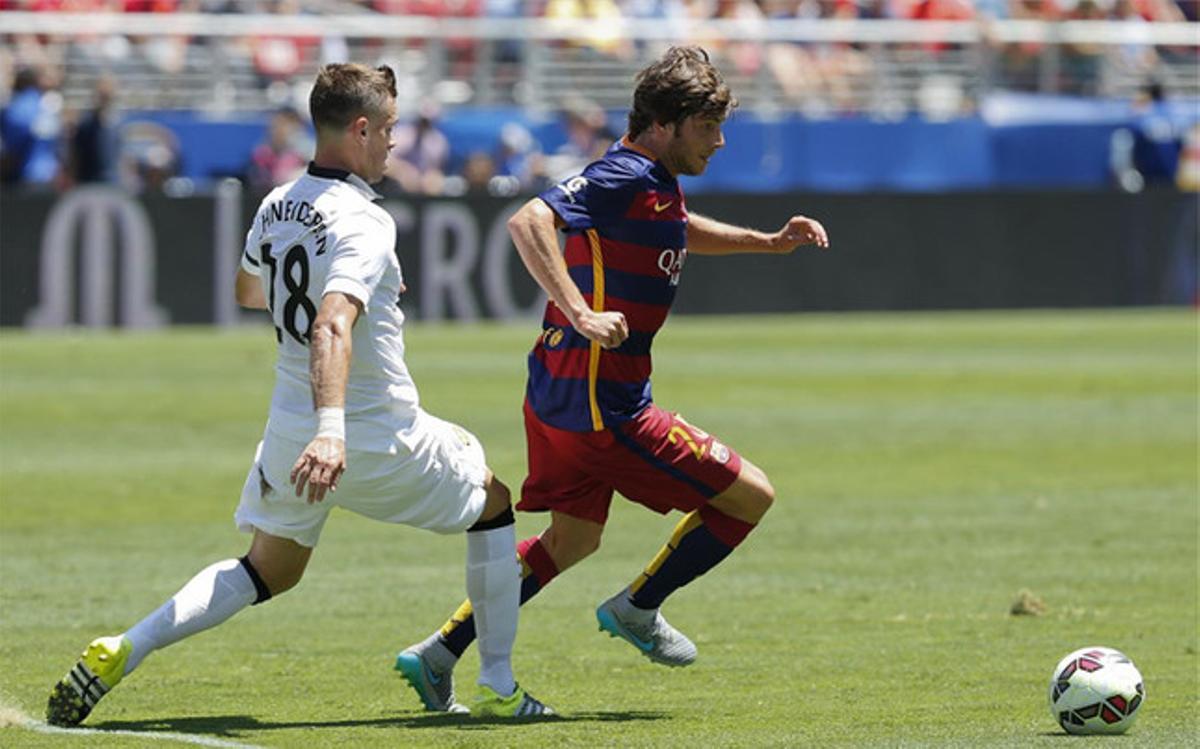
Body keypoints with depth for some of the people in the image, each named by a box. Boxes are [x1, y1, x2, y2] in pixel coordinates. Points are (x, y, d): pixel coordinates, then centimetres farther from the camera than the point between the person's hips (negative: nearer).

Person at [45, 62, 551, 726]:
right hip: (378, 440, -7)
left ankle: (122, 651, 0)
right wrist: (331, 428, -47)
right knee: (492, 503, 18)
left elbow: (248, 291, 26)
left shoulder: (276, 207, 4)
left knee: (268, 571, 21)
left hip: (290, 433, 7)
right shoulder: (363, 223, -20)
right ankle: (497, 688, 17)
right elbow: (332, 329, -36)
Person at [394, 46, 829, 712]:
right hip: (601, 406, -10)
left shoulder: (654, 183, 12)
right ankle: (638, 608, 14)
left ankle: (439, 655, 23)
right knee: (750, 496, -1)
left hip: (559, 398, 10)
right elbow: (528, 221, -31)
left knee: (572, 539, 25)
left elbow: (681, 233, 36)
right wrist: (583, 315, -36)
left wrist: (771, 241, 25)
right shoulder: (625, 177, -18)